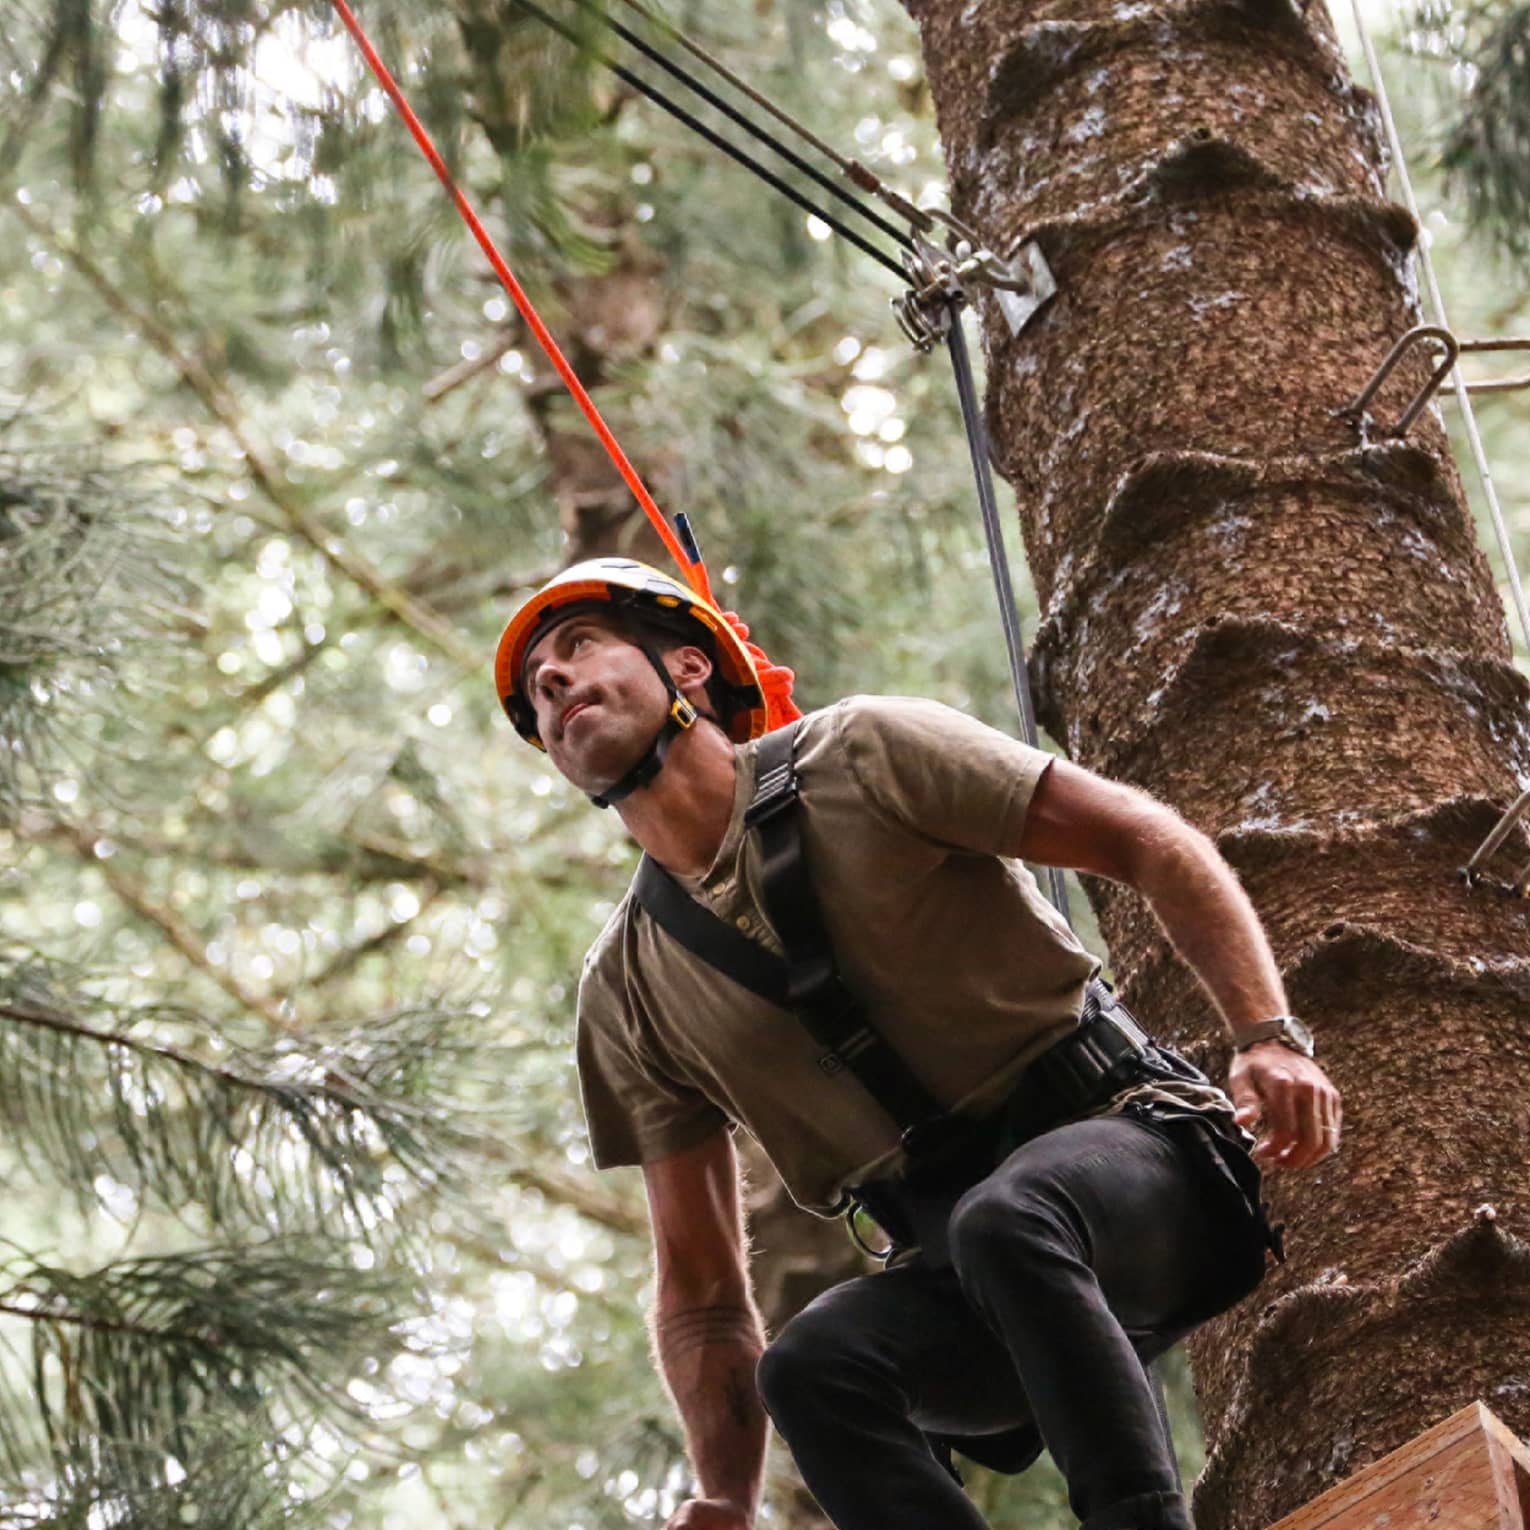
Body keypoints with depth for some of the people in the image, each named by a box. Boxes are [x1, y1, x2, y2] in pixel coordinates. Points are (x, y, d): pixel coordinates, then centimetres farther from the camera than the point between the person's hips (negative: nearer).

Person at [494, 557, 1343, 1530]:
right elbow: (702, 1288, 11)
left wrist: (1270, 1034, -17)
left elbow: (1142, 837, -3)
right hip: (955, 1270, 4)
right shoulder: (628, 993, 10)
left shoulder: (859, 756, -2)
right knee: (810, 1365, -29)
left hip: (1127, 1146, -4)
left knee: (1005, 1220, -37)